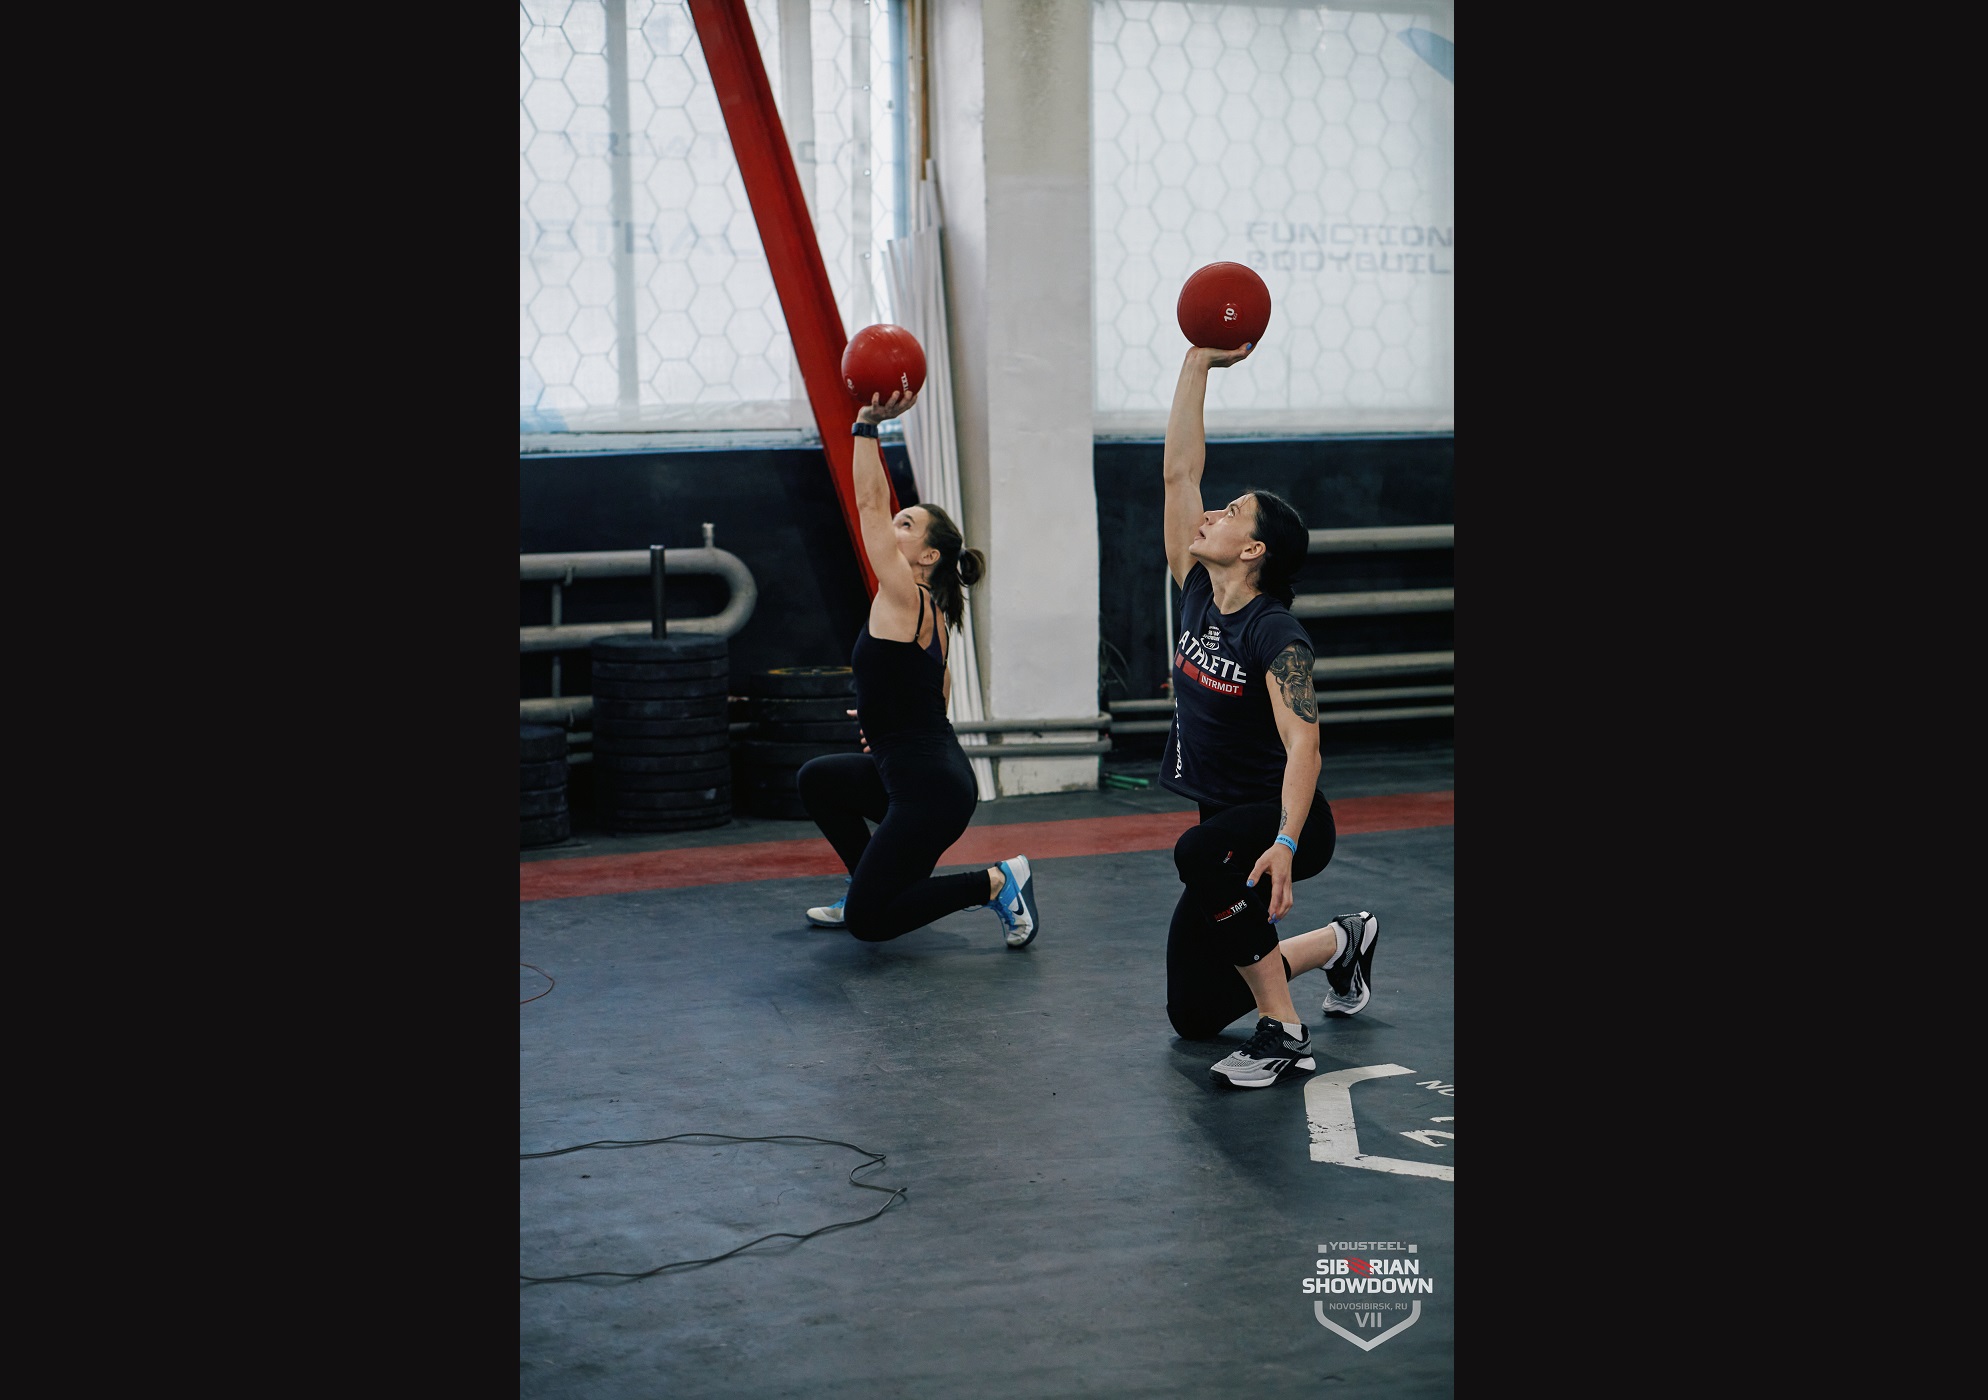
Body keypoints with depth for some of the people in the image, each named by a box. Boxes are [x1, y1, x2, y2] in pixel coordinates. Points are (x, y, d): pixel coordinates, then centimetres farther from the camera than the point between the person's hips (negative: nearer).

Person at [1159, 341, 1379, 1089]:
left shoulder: (1275, 633, -19)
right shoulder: (1199, 598, 0)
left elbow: (1302, 742, -30)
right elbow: (1179, 471, -1)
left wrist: (1286, 843, -42)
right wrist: (1198, 363, -2)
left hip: (1282, 823, -8)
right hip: (1229, 824, 8)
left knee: (1200, 856, -41)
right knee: (1193, 1013, 10)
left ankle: (1284, 1032, -28)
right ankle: (1341, 944, 32)